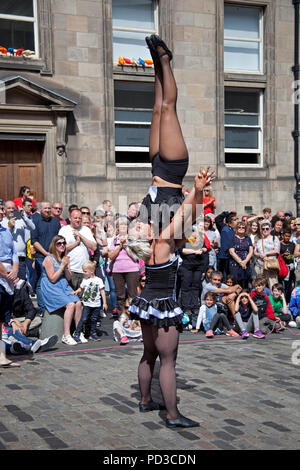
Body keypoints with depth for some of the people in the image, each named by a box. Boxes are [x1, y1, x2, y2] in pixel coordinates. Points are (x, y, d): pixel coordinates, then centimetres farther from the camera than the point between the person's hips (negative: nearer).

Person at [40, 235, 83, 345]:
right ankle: (66, 335, -22)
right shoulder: (49, 259, -8)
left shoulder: (65, 258, 13)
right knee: (70, 304, -26)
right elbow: (53, 279, -12)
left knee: (78, 303, -18)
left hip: (64, 286, 7)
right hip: (51, 289, -7)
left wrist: (66, 267, -6)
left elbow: (69, 278, 11)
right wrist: (62, 265, -13)